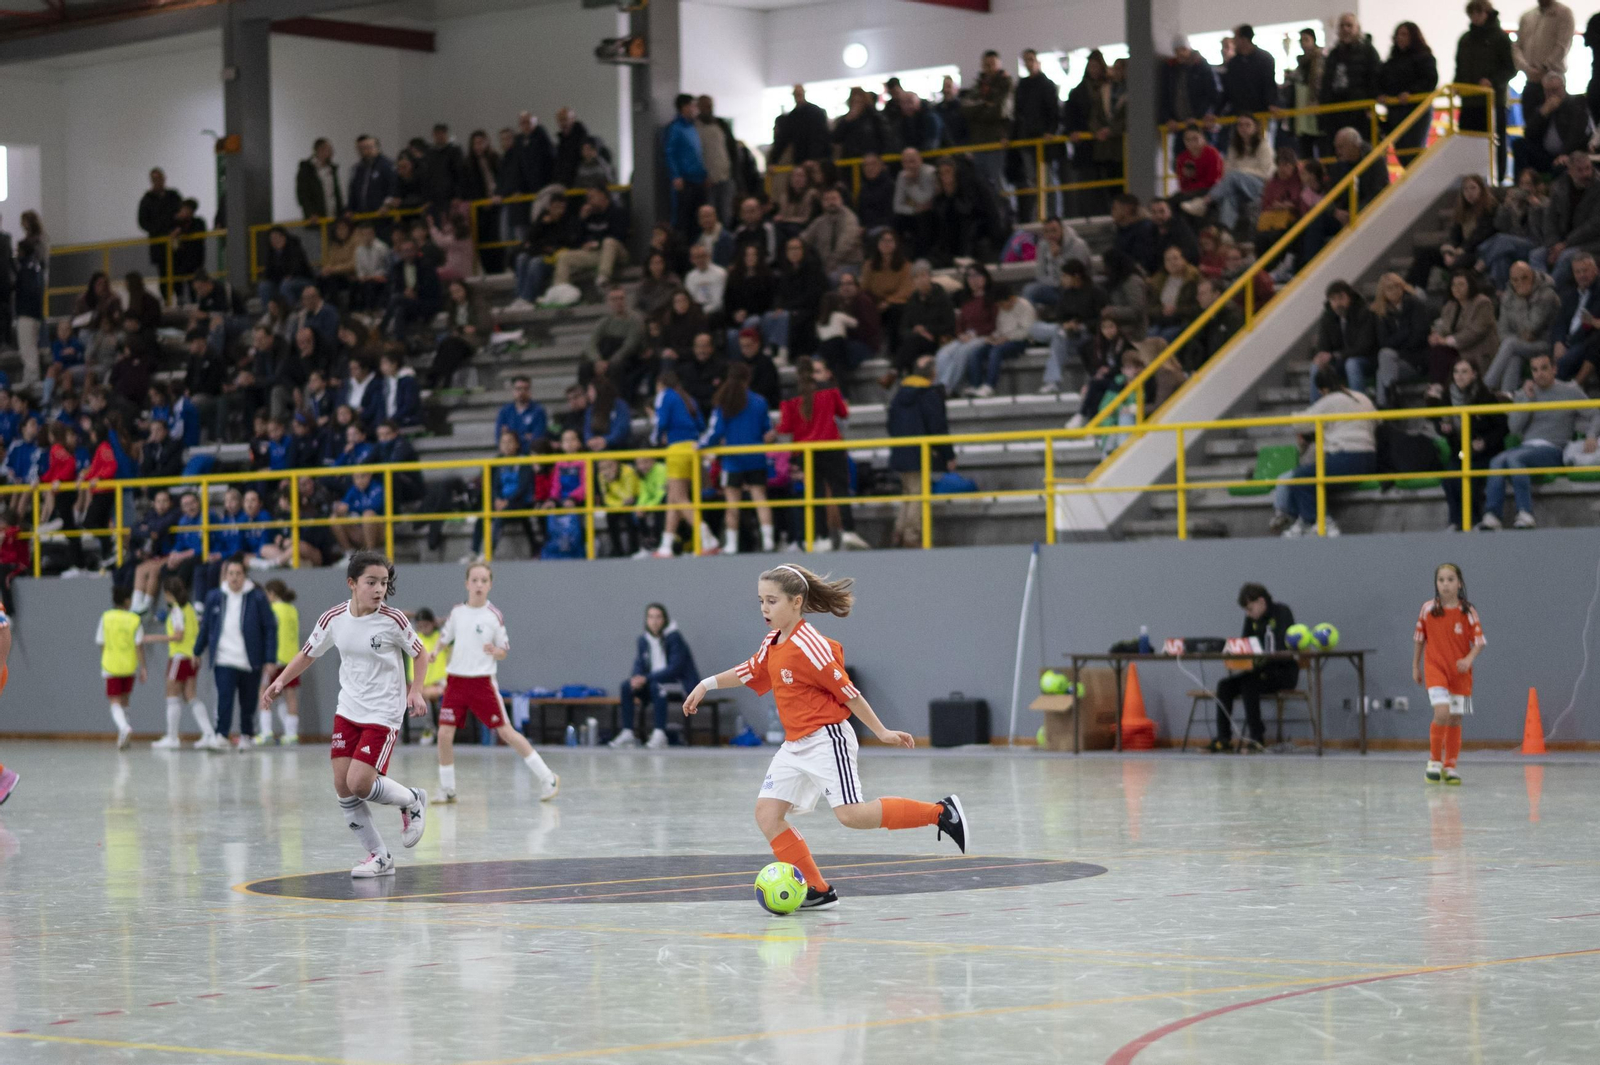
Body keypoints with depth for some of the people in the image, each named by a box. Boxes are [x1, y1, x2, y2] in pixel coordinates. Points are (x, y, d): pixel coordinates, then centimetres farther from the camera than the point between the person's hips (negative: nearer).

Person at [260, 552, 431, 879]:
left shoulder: (393, 620, -13)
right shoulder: (334, 619, -3)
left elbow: (420, 653, 1)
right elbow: (307, 655, 12)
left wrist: (415, 690, -12)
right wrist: (280, 682, 0)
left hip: (383, 714, -5)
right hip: (348, 712, 5)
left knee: (359, 783, -16)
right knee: (343, 787, 0)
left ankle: (413, 801, 14)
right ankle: (379, 857, 14)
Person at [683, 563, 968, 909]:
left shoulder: (808, 644, -17)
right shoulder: (773, 644, 9)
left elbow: (847, 692, -14)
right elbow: (749, 672, 29)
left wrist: (882, 732, -9)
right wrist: (707, 684, 25)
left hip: (826, 738, -9)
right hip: (795, 744, 9)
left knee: (851, 815, -18)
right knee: (767, 813, -3)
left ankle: (940, 812, -5)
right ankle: (817, 890, 3)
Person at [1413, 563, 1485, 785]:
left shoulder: (1468, 612, -2)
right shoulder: (1428, 609, 0)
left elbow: (1479, 642, -3)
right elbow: (1419, 639, 10)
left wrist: (1469, 659, -21)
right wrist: (1415, 667, 13)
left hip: (1460, 673, 1)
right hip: (1435, 668, -1)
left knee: (1455, 720, 7)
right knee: (1442, 712, -19)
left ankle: (1450, 767, 20)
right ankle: (1434, 761, -3)